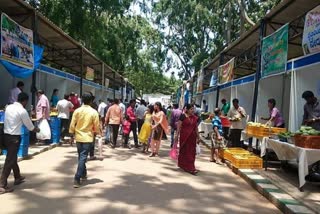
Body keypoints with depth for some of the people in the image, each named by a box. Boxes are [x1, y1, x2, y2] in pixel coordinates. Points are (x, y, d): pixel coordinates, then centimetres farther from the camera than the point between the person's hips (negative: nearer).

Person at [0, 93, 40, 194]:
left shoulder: (9, 107, 6)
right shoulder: (22, 111, -14)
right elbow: (30, 126, -4)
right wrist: (37, 130, 16)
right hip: (14, 137, -8)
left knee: (13, 157, 21)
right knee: (9, 161, -3)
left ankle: (18, 177, 39)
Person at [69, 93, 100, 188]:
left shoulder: (77, 111, -3)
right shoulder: (94, 112, -10)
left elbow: (72, 124, -1)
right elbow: (96, 126, -6)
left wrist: (72, 134, 12)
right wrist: (97, 132, 14)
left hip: (78, 137, 3)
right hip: (88, 138, -3)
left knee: (80, 157, 19)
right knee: (83, 158, -3)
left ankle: (83, 174, 34)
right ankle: (77, 179, -9)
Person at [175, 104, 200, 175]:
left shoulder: (195, 118, 7)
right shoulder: (183, 116, -8)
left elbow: (196, 128, 13)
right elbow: (179, 127, -8)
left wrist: (198, 137, 14)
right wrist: (177, 136, -11)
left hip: (192, 137, 5)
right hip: (184, 136, -5)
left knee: (191, 152, 6)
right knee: (184, 150, 7)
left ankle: (191, 167, 14)